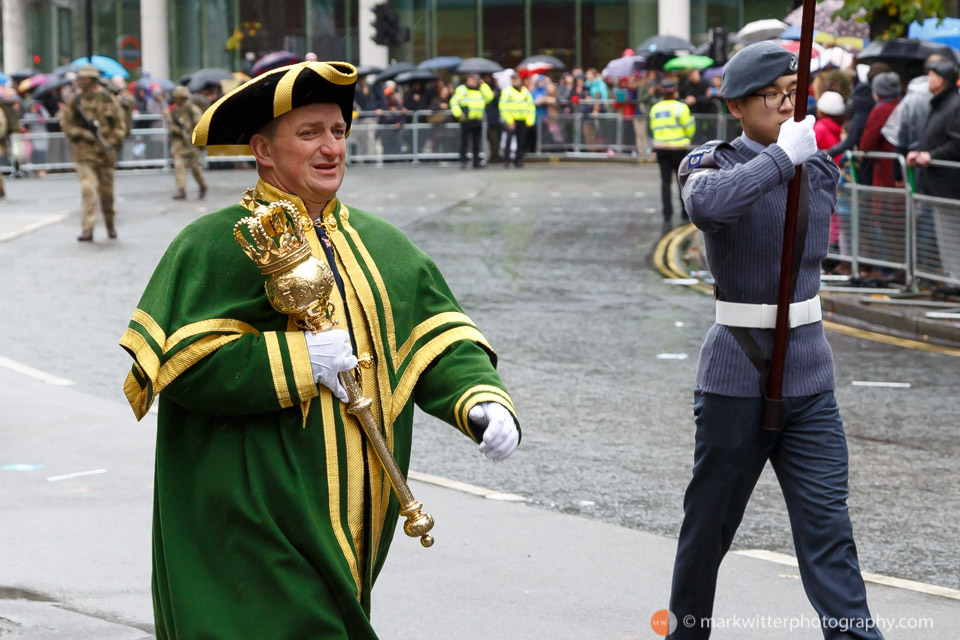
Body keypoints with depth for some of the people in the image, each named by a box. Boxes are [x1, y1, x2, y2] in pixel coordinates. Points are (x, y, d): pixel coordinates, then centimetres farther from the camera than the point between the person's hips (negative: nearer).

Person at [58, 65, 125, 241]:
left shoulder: (106, 98, 4)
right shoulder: (75, 101, 3)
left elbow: (119, 121, 7)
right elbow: (65, 123, 0)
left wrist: (115, 140, -6)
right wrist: (82, 133, -14)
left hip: (105, 152, 1)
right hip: (84, 152, -1)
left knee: (106, 191, 10)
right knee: (88, 189, -13)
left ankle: (110, 225, 29)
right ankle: (87, 229, -15)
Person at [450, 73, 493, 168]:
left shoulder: (480, 90, 19)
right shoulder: (461, 90, 0)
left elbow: (489, 97, 6)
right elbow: (454, 102, -6)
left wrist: (483, 85, 6)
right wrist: (459, 114, -17)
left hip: (478, 120, 6)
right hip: (466, 120, -6)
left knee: (476, 142, 9)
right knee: (464, 141, -6)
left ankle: (476, 162, 14)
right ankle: (463, 161, -4)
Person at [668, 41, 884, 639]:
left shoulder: (821, 168, 8)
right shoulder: (714, 163, -9)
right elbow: (707, 203, -33)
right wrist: (783, 155, -31)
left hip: (809, 381, 3)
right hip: (736, 381, -3)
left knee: (828, 528, -5)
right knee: (709, 524, 11)